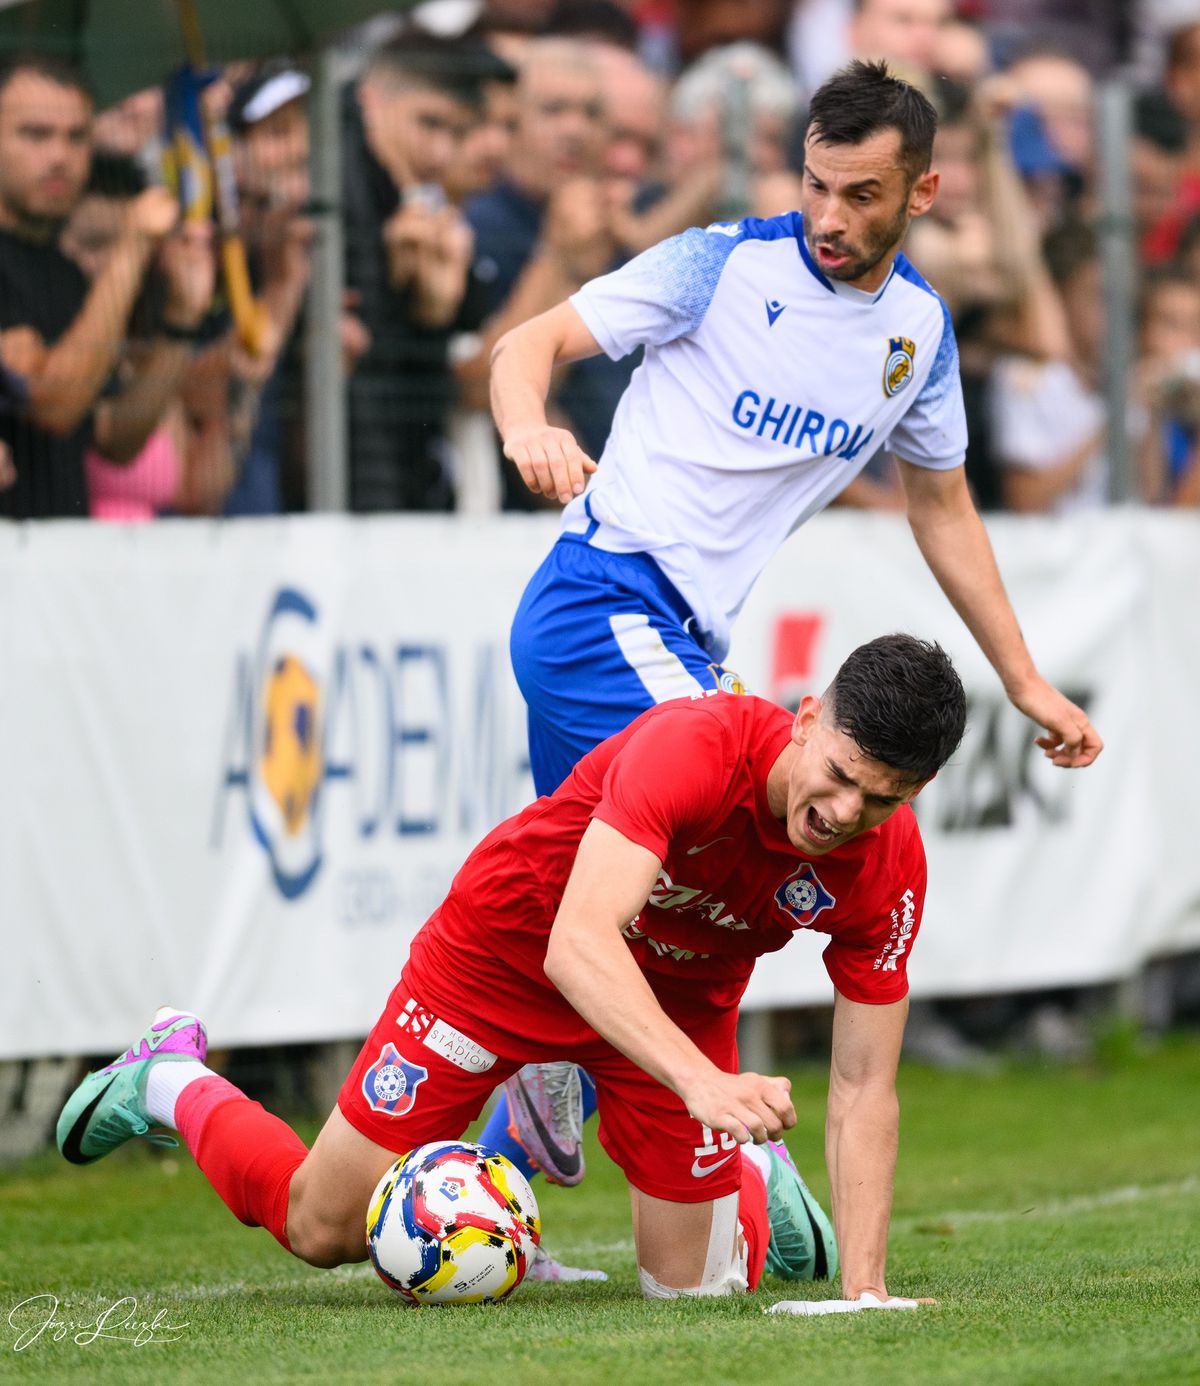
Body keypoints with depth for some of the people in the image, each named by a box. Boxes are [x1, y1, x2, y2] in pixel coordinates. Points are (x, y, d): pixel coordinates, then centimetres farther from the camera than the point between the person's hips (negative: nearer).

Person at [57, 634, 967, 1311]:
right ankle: (171, 1079, 34)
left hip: (682, 1002, 4)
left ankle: (750, 1173, 38)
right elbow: (578, 944, -49)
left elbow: (864, 1090, -18)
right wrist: (703, 1081, -62)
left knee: (691, 1285, 3)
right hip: (511, 951, -3)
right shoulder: (693, 747, -39)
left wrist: (865, 1293, -26)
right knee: (324, 1229, 4)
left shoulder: (889, 868, -25)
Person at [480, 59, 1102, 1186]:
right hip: (604, 596, -7)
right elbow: (531, 343, -8)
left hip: (687, 642, 7)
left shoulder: (920, 329, 10)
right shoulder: (723, 267, -8)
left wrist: (1027, 684, 21)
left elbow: (940, 506, 22)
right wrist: (528, 428, -31)